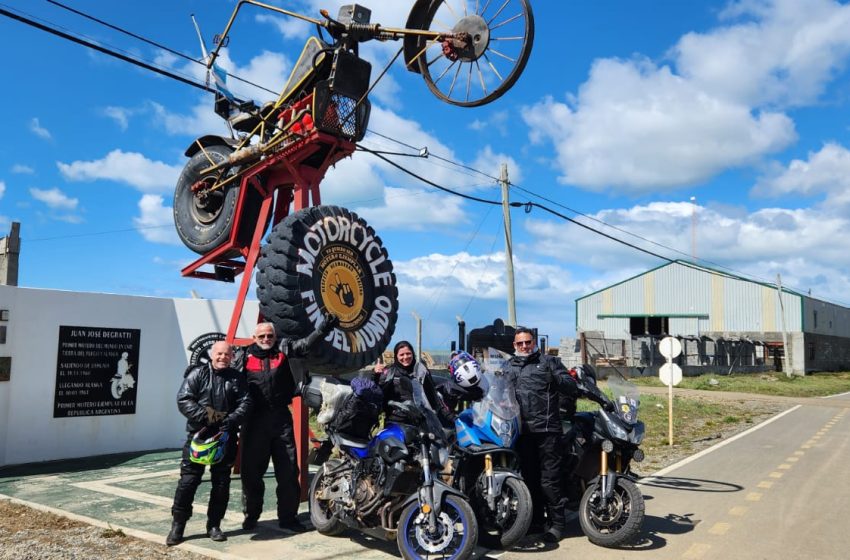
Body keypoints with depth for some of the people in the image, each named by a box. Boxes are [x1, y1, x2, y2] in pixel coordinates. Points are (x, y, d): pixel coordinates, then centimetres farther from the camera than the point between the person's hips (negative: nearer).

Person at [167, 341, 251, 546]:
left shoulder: (237, 378, 8)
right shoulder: (197, 374, 2)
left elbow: (245, 403, 1)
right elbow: (183, 400, -7)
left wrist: (232, 420, -17)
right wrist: (205, 416, -18)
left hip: (226, 437, 2)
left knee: (221, 481, 7)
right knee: (188, 479, -3)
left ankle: (214, 525, 19)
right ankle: (177, 525, 9)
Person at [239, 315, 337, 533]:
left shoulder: (284, 350, 6)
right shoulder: (245, 356, 6)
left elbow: (306, 344, -7)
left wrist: (323, 329, -22)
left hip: (281, 418, 1)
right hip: (254, 419, 0)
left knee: (288, 470, 5)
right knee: (251, 470, 8)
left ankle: (288, 516, 16)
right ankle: (251, 515, 25)